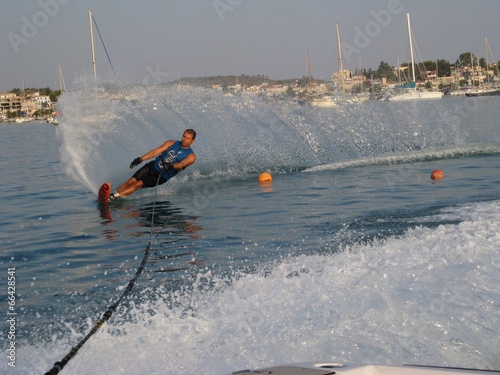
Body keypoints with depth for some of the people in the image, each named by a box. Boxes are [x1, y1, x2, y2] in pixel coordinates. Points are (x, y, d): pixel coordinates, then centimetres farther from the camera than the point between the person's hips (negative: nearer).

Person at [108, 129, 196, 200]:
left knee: (138, 184, -19)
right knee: (131, 181, -14)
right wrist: (140, 159, -15)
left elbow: (182, 164, -22)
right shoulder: (172, 143, 6)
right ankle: (113, 193, -14)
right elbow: (156, 151, -3)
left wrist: (171, 165, -44)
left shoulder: (190, 156, -4)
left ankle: (114, 196, -25)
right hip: (153, 166, 4)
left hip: (162, 176, -4)